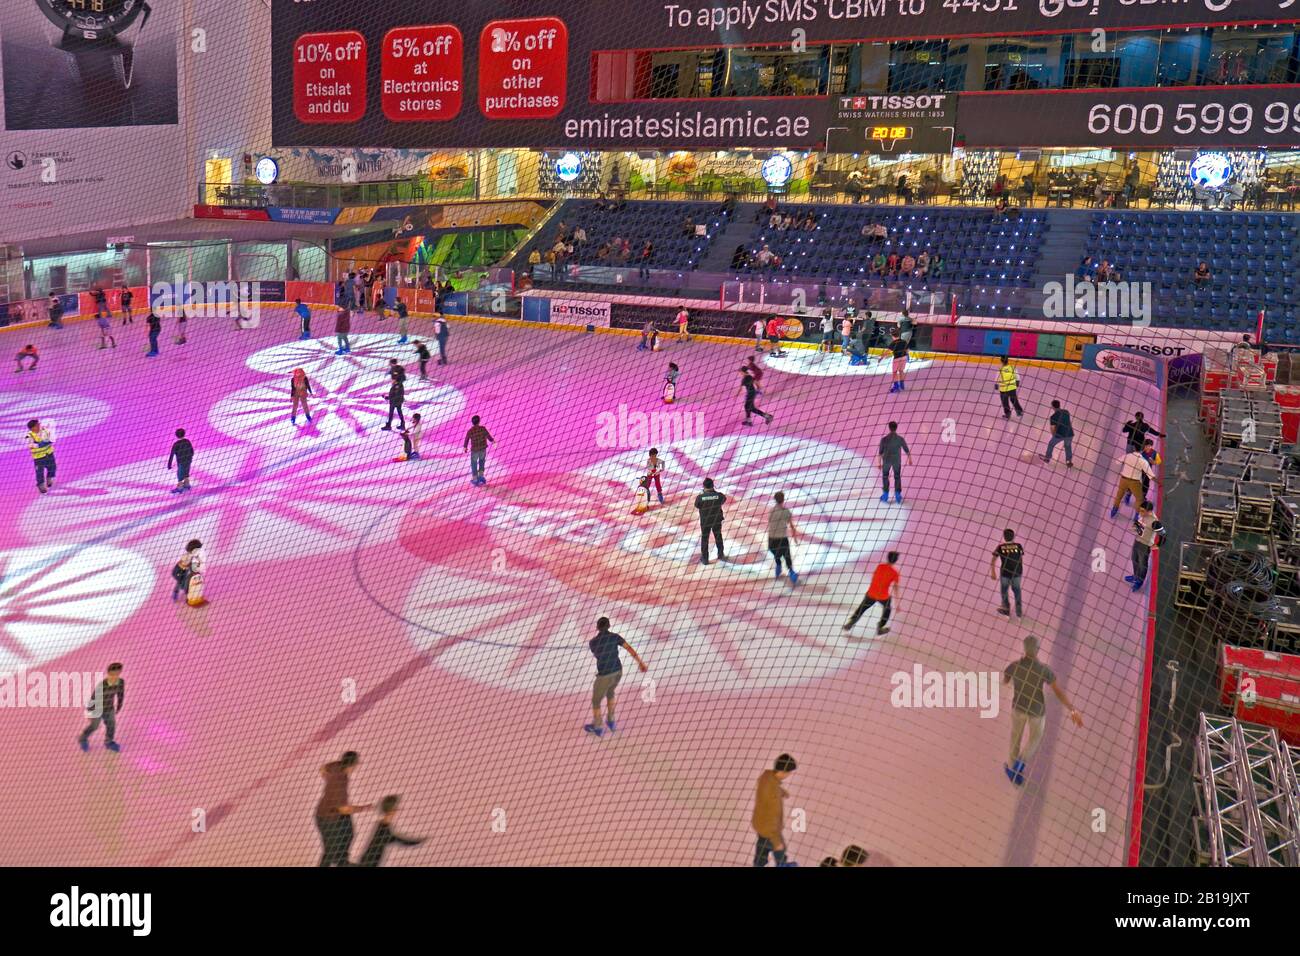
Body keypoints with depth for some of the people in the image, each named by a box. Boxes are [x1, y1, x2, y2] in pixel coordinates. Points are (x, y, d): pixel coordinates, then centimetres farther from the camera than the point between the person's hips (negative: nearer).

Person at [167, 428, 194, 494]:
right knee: (186, 474, 24)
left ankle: (179, 488, 21)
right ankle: (186, 485, 39)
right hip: (188, 461, 5)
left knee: (180, 475, 10)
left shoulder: (176, 444, -19)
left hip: (181, 462, -5)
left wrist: (169, 464, -10)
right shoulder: (187, 441, -6)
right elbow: (192, 451, 5)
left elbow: (172, 455, -17)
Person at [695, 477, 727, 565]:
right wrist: (714, 491, 3)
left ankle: (704, 558, 22)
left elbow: (697, 508, -5)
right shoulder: (719, 495, -17)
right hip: (717, 520, 1)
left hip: (705, 521, -1)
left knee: (704, 538, 16)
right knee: (718, 537, 23)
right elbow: (724, 499, 5)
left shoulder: (700, 497, -21)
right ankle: (721, 555, 39)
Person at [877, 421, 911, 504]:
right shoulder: (901, 439, -15)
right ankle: (898, 496, 14)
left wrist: (879, 463, 0)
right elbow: (907, 450, -4)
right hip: (896, 461, 1)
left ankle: (885, 495, 24)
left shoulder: (884, 439, -18)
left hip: (887, 460, -1)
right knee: (897, 477, 19)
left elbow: (880, 452, -12)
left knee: (885, 476, 21)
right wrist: (910, 460, 12)